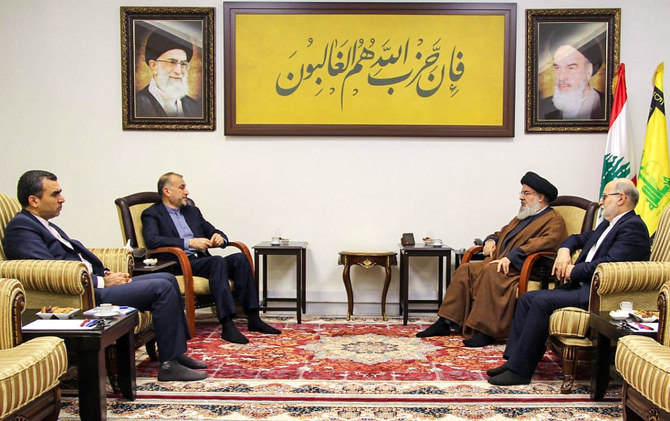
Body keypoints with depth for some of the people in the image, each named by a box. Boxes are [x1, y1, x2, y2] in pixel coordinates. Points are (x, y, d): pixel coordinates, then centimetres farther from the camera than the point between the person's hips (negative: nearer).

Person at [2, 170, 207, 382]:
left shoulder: (44, 225, 20)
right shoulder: (20, 228, -12)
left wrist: (107, 274, 5)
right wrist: (103, 281, -16)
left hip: (91, 283, 11)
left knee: (167, 279, 7)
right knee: (162, 288, -18)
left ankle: (177, 352, 11)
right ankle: (169, 365, -9)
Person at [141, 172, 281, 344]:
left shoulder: (192, 211, 24)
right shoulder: (152, 214, 3)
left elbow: (214, 231, 26)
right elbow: (152, 240, -16)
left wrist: (220, 238, 0)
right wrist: (189, 243, -23)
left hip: (202, 260, 7)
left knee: (240, 258, -20)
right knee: (218, 262, -34)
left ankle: (253, 319, -21)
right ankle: (227, 325, -39)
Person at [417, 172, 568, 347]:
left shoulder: (554, 220, 0)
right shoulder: (522, 217, 27)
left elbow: (546, 241, -20)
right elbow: (502, 232, 38)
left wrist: (511, 256, -29)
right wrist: (491, 240, 12)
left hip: (520, 268, -8)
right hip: (498, 263, 9)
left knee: (491, 272, -34)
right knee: (465, 270, -11)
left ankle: (484, 331, -33)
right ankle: (445, 323, -12)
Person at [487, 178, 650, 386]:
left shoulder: (633, 227, -10)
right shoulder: (607, 224, 22)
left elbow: (609, 263, -22)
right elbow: (579, 238, 31)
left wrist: (573, 271, -11)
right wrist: (564, 251, 7)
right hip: (582, 286, 10)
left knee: (542, 300, -26)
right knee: (527, 298, -2)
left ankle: (519, 371, -21)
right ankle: (513, 359, -3)